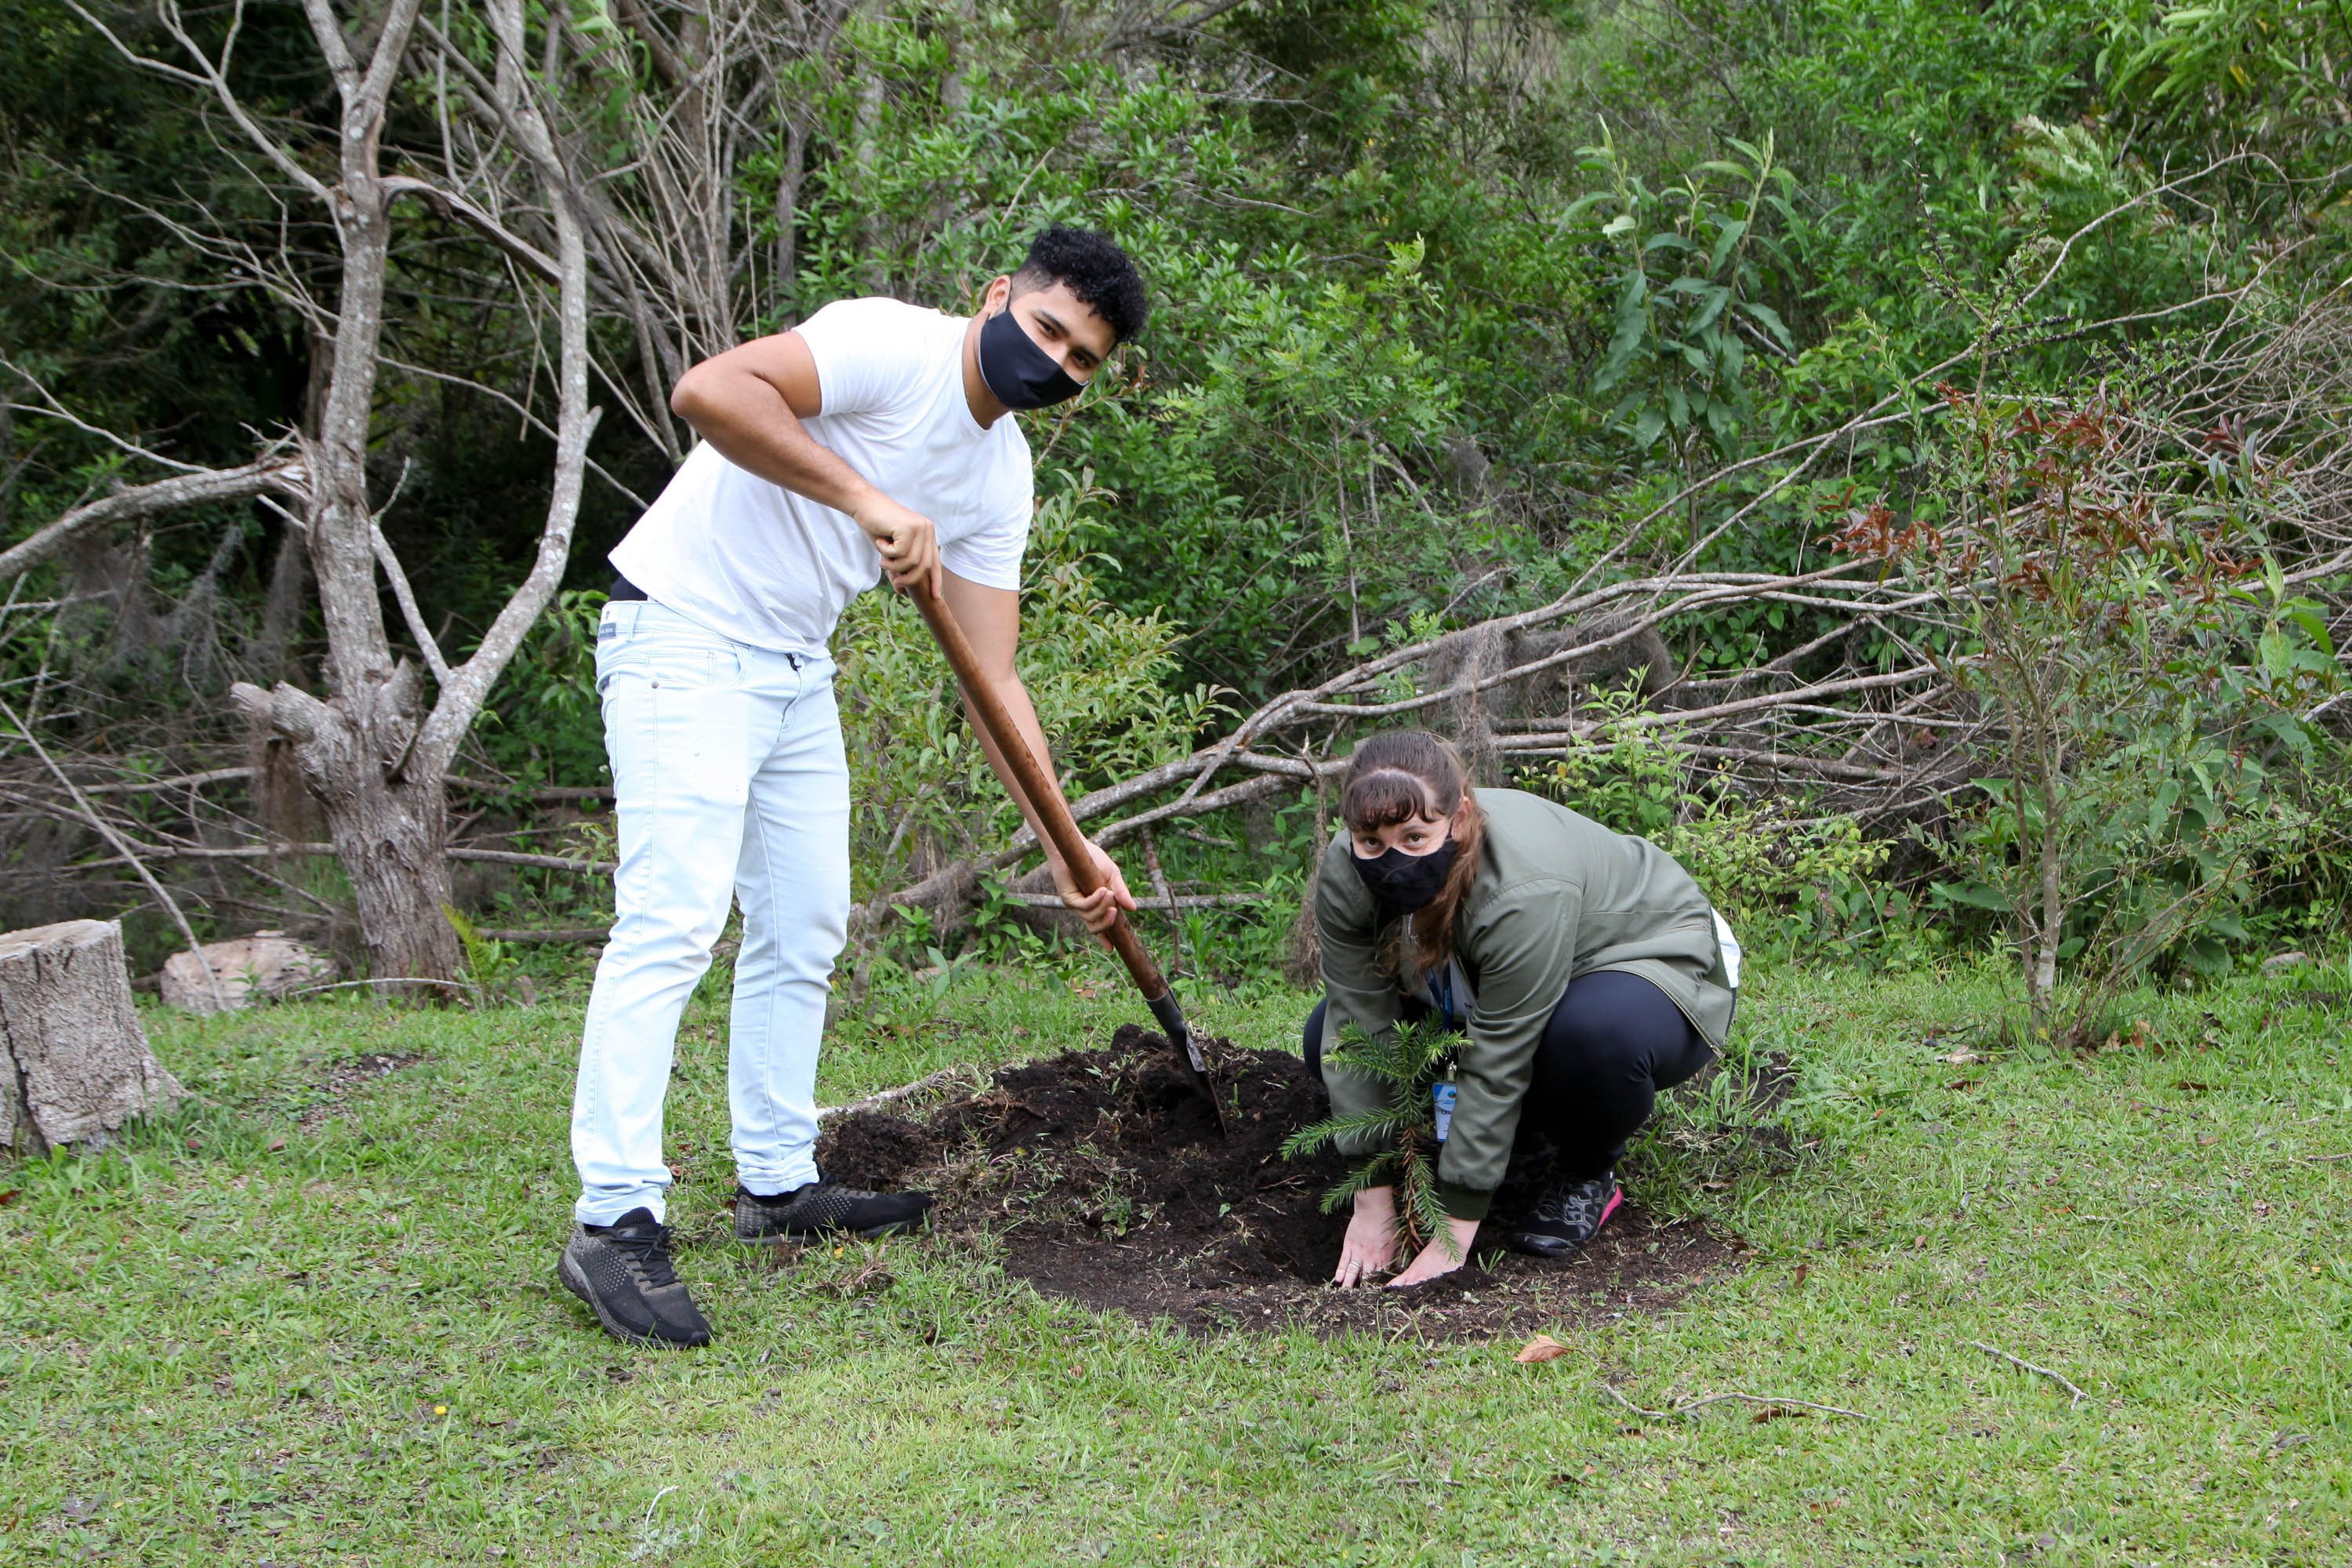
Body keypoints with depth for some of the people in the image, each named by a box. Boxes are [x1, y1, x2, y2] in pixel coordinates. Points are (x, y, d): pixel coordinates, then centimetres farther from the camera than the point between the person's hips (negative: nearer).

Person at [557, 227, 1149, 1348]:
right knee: (674, 918, -17)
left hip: (796, 671, 9)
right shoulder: (886, 346, -17)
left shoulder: (1002, 475, 7)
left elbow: (992, 679, 6)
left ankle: (776, 1184, 25)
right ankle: (614, 1222, -16)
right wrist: (868, 500, -35)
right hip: (683, 641, -9)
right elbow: (709, 390, -33)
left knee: (806, 928, 13)